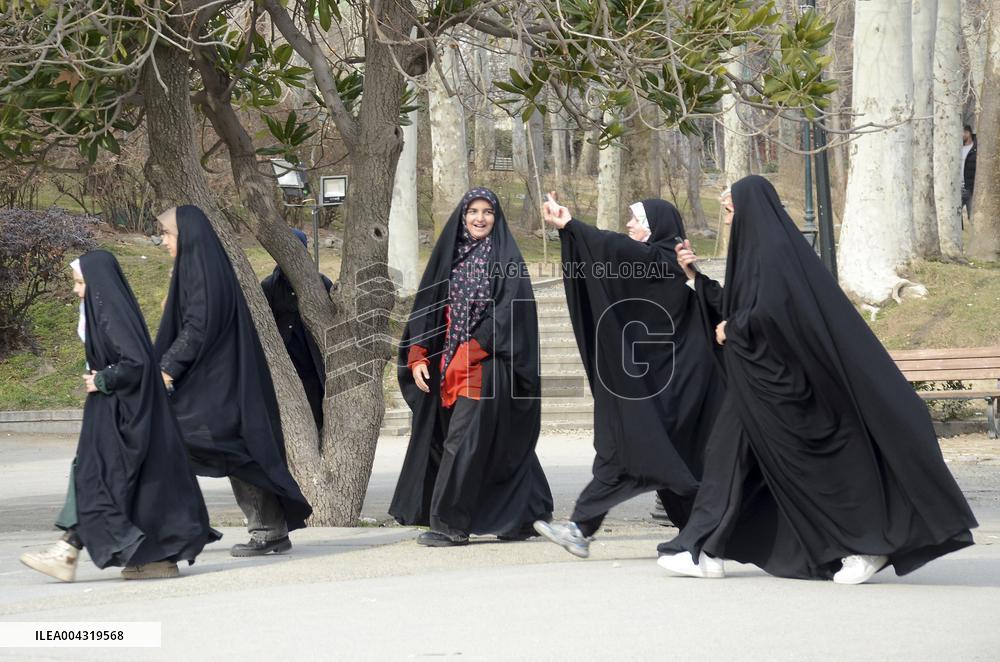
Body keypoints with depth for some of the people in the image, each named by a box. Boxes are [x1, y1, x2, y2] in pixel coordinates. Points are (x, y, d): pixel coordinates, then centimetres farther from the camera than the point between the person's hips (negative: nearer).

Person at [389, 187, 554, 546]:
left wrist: (469, 353, -17)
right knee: (501, 447, 10)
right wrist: (418, 355, 0)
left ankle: (449, 524, -7)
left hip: (487, 365, -6)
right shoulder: (449, 255, 13)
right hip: (449, 366, 6)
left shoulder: (506, 259, -3)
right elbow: (426, 307, 11)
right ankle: (525, 515, 19)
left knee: (463, 443, -10)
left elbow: (508, 311, -12)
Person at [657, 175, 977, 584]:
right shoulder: (754, 249, 15)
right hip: (759, 381, 10)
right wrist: (696, 275, 16)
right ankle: (705, 550, 6)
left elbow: (769, 311, -26)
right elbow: (731, 307, 21)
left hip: (778, 380, -10)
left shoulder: (773, 249, -15)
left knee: (814, 464, -3)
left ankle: (868, 544, 6)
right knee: (728, 452, 6)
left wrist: (732, 330, -10)